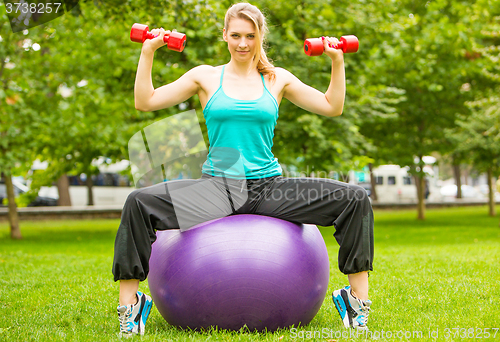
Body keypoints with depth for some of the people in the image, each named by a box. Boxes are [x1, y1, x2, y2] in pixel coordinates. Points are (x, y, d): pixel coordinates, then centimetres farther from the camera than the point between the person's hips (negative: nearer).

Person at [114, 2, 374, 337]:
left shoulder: (277, 79, 11)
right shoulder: (206, 77, 8)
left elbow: (333, 108, 12)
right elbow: (145, 102, 4)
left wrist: (338, 62, 3)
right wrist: (148, 53, -1)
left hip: (268, 187, 1)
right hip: (217, 186, -1)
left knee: (355, 199, -16)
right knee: (139, 202, -26)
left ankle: (356, 297, -6)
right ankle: (130, 304, -14)